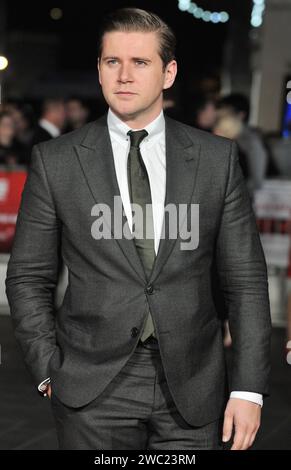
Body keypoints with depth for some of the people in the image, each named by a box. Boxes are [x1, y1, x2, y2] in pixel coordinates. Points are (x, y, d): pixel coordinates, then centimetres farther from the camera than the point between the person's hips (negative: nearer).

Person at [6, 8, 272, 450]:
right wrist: (50, 371, -2)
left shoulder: (217, 157, 3)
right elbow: (28, 277, 6)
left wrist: (249, 388, -2)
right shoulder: (55, 161, 1)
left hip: (192, 388, 1)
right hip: (93, 390, -1)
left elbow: (246, 278, 3)